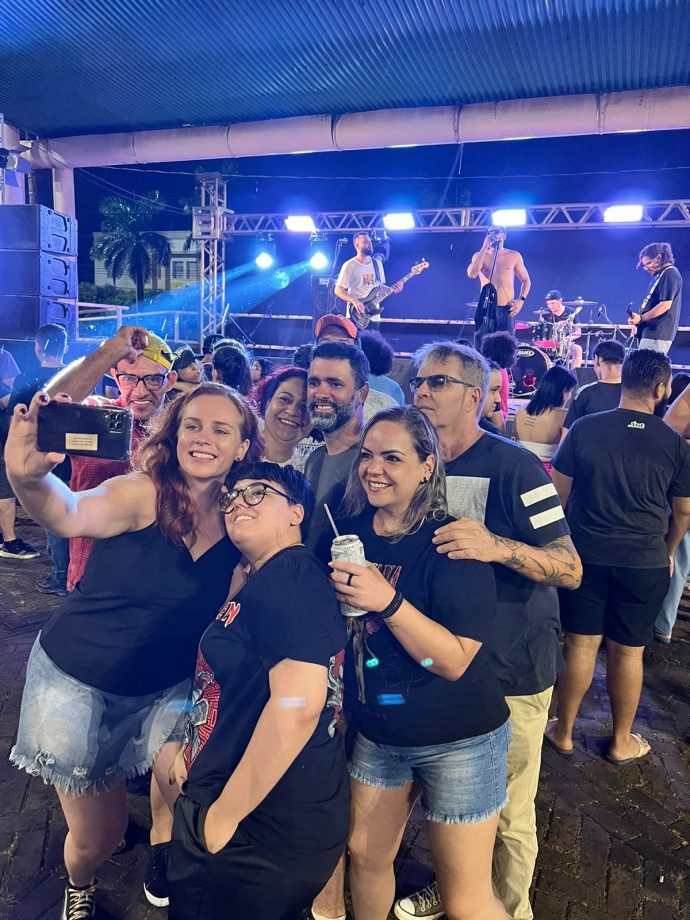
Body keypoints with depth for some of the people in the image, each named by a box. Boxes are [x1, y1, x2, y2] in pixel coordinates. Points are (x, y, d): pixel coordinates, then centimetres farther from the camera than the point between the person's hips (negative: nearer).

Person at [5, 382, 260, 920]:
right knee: (95, 839, 10)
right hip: (76, 682, -2)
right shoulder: (143, 493, -21)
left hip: (166, 688, 3)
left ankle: (165, 847, 18)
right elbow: (73, 515, -40)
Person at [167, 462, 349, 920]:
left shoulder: (292, 578, -21)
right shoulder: (261, 582, 11)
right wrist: (196, 751, 20)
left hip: (261, 830, -9)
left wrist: (224, 814, -22)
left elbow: (297, 705, -30)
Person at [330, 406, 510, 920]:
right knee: (364, 856, 21)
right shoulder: (350, 531, -4)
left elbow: (454, 661, -24)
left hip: (457, 741, -5)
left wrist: (388, 601, -33)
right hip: (375, 731, 6)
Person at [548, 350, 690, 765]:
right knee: (628, 652, 13)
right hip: (645, 563, 0)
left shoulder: (585, 428, -8)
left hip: (586, 555, 0)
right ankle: (622, 742, 31)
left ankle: (563, 732, 27)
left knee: (581, 646, 11)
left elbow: (559, 494, -2)